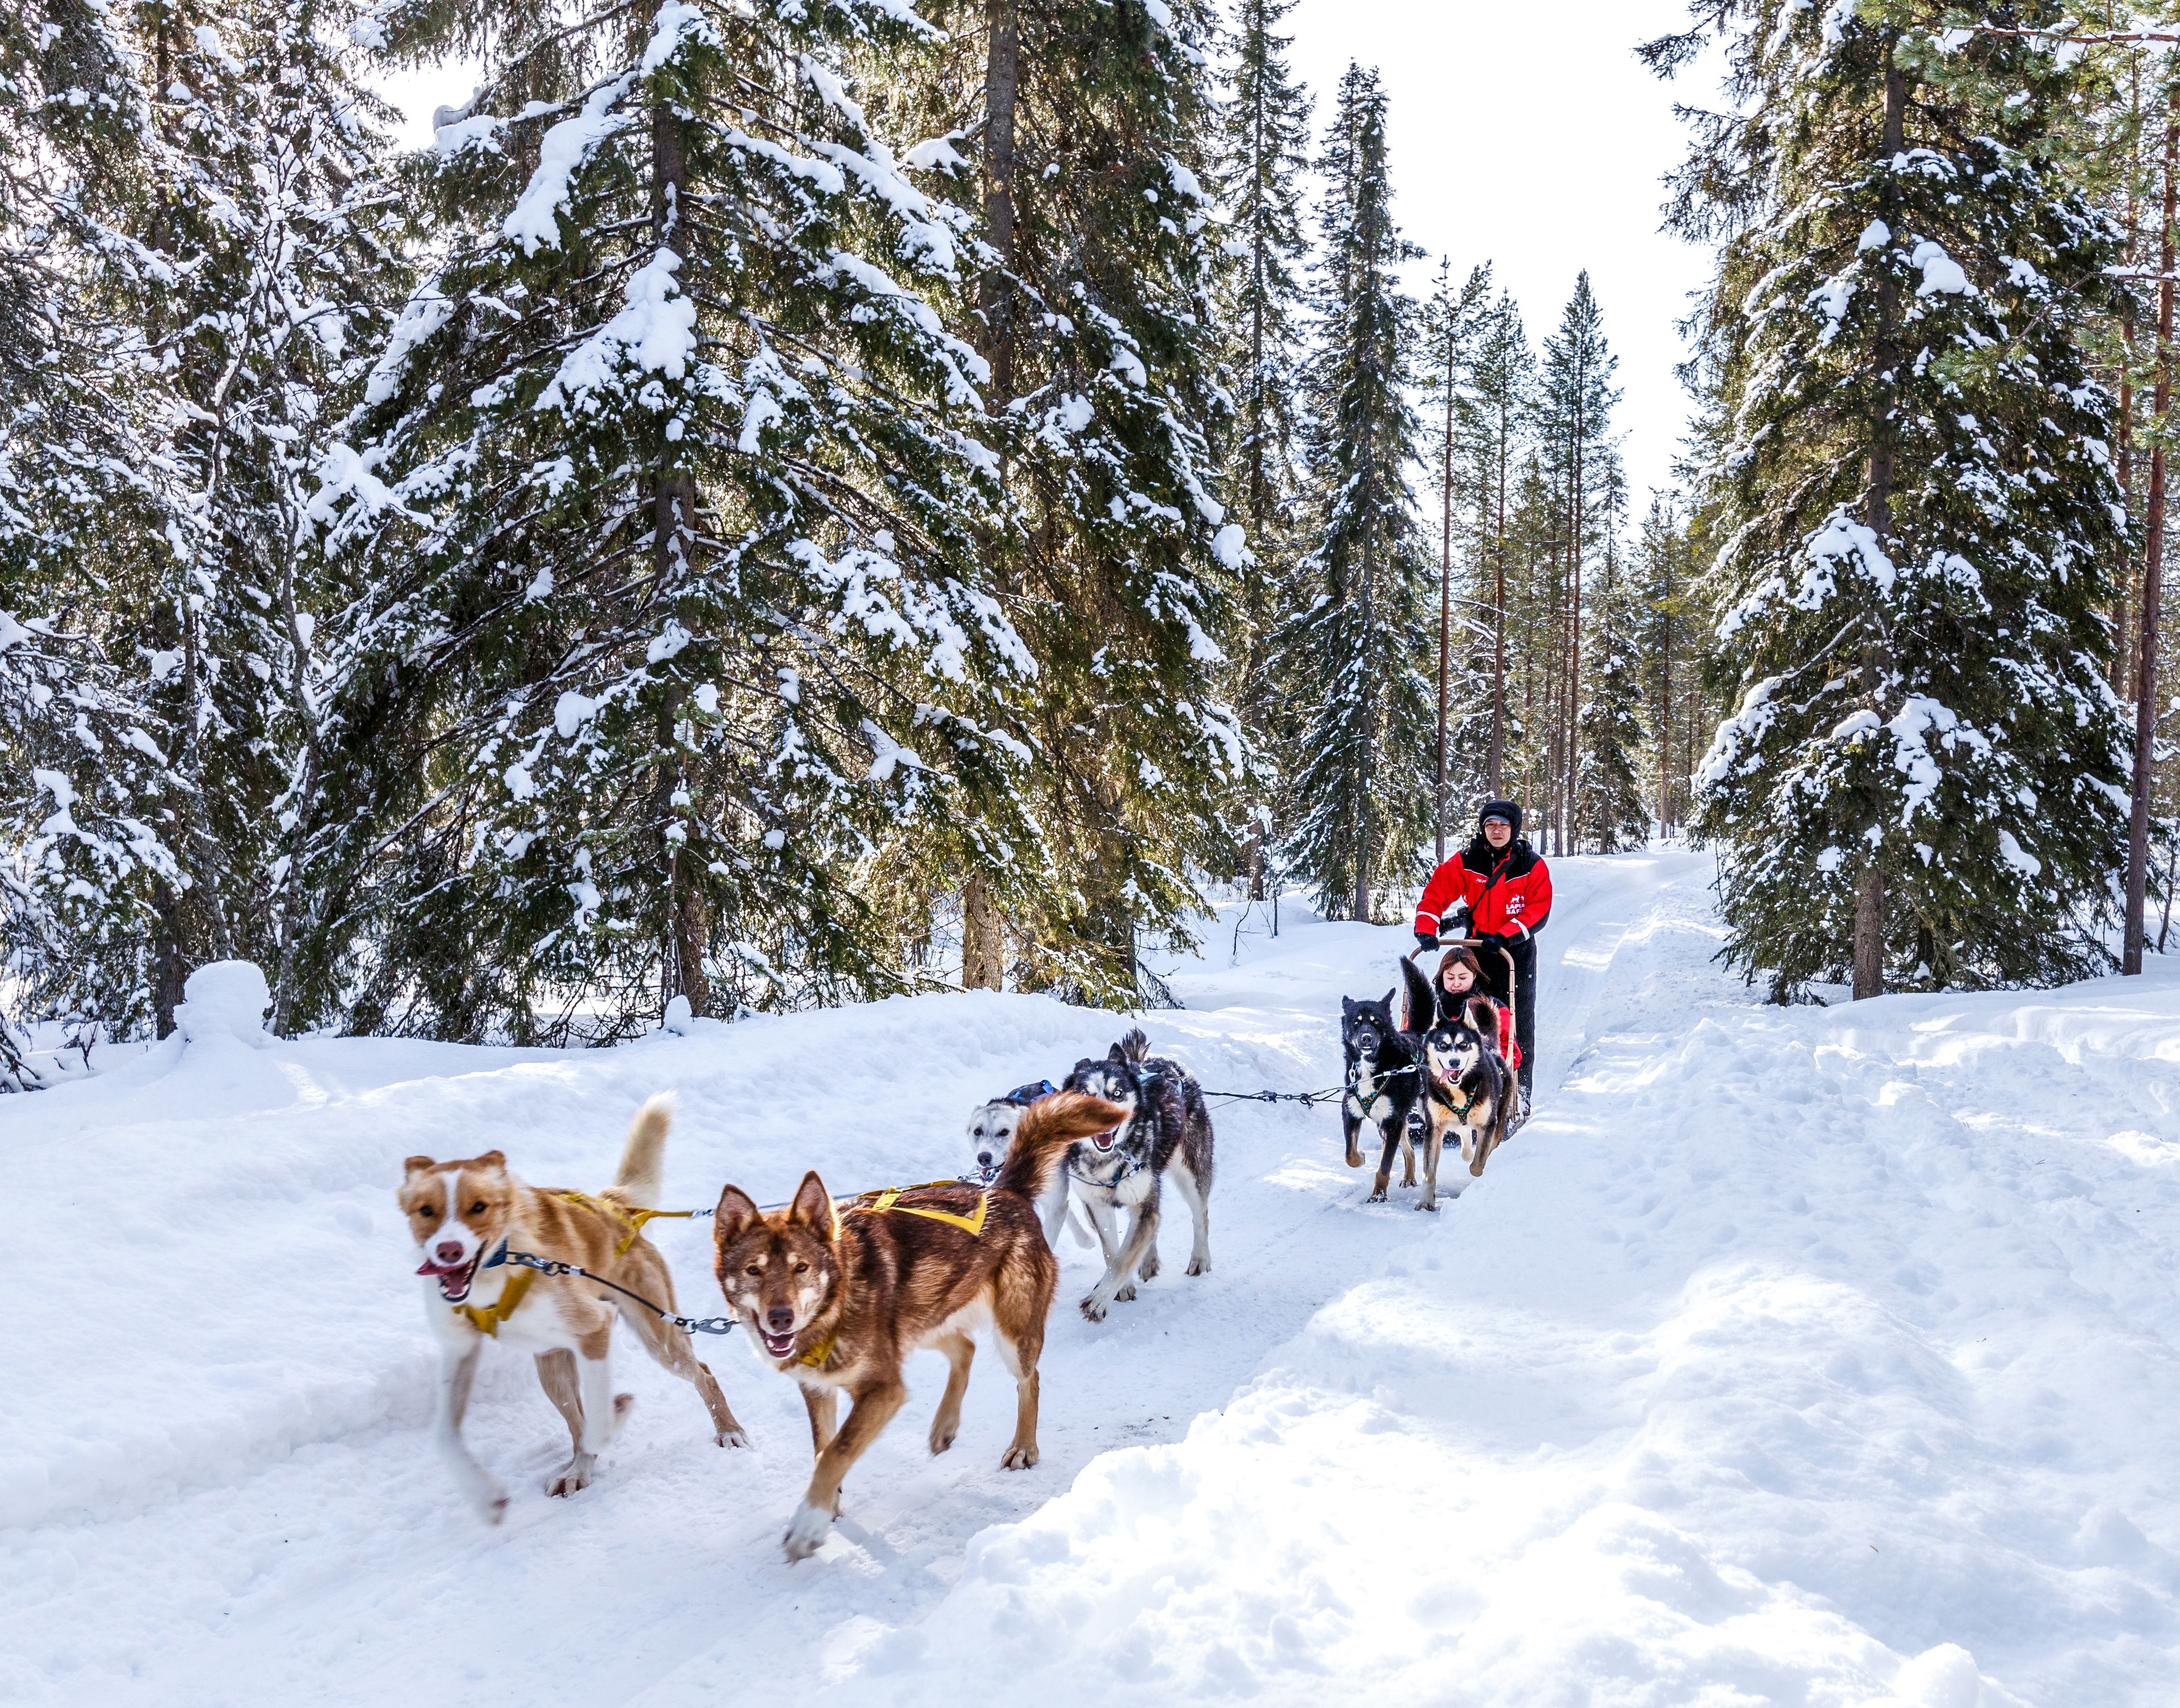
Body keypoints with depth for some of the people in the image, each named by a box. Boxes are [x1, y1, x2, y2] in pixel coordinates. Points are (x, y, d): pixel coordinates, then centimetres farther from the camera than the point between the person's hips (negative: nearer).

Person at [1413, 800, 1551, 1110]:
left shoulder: (1532, 867, -2)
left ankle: (1519, 1095, 7)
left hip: (1516, 955, -1)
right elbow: (1436, 893, -4)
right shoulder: (1466, 862, 1)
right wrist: (1426, 929, -20)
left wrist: (1504, 935, -23)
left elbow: (1539, 910, -10)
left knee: (1518, 1024, 0)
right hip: (1475, 952, 1)